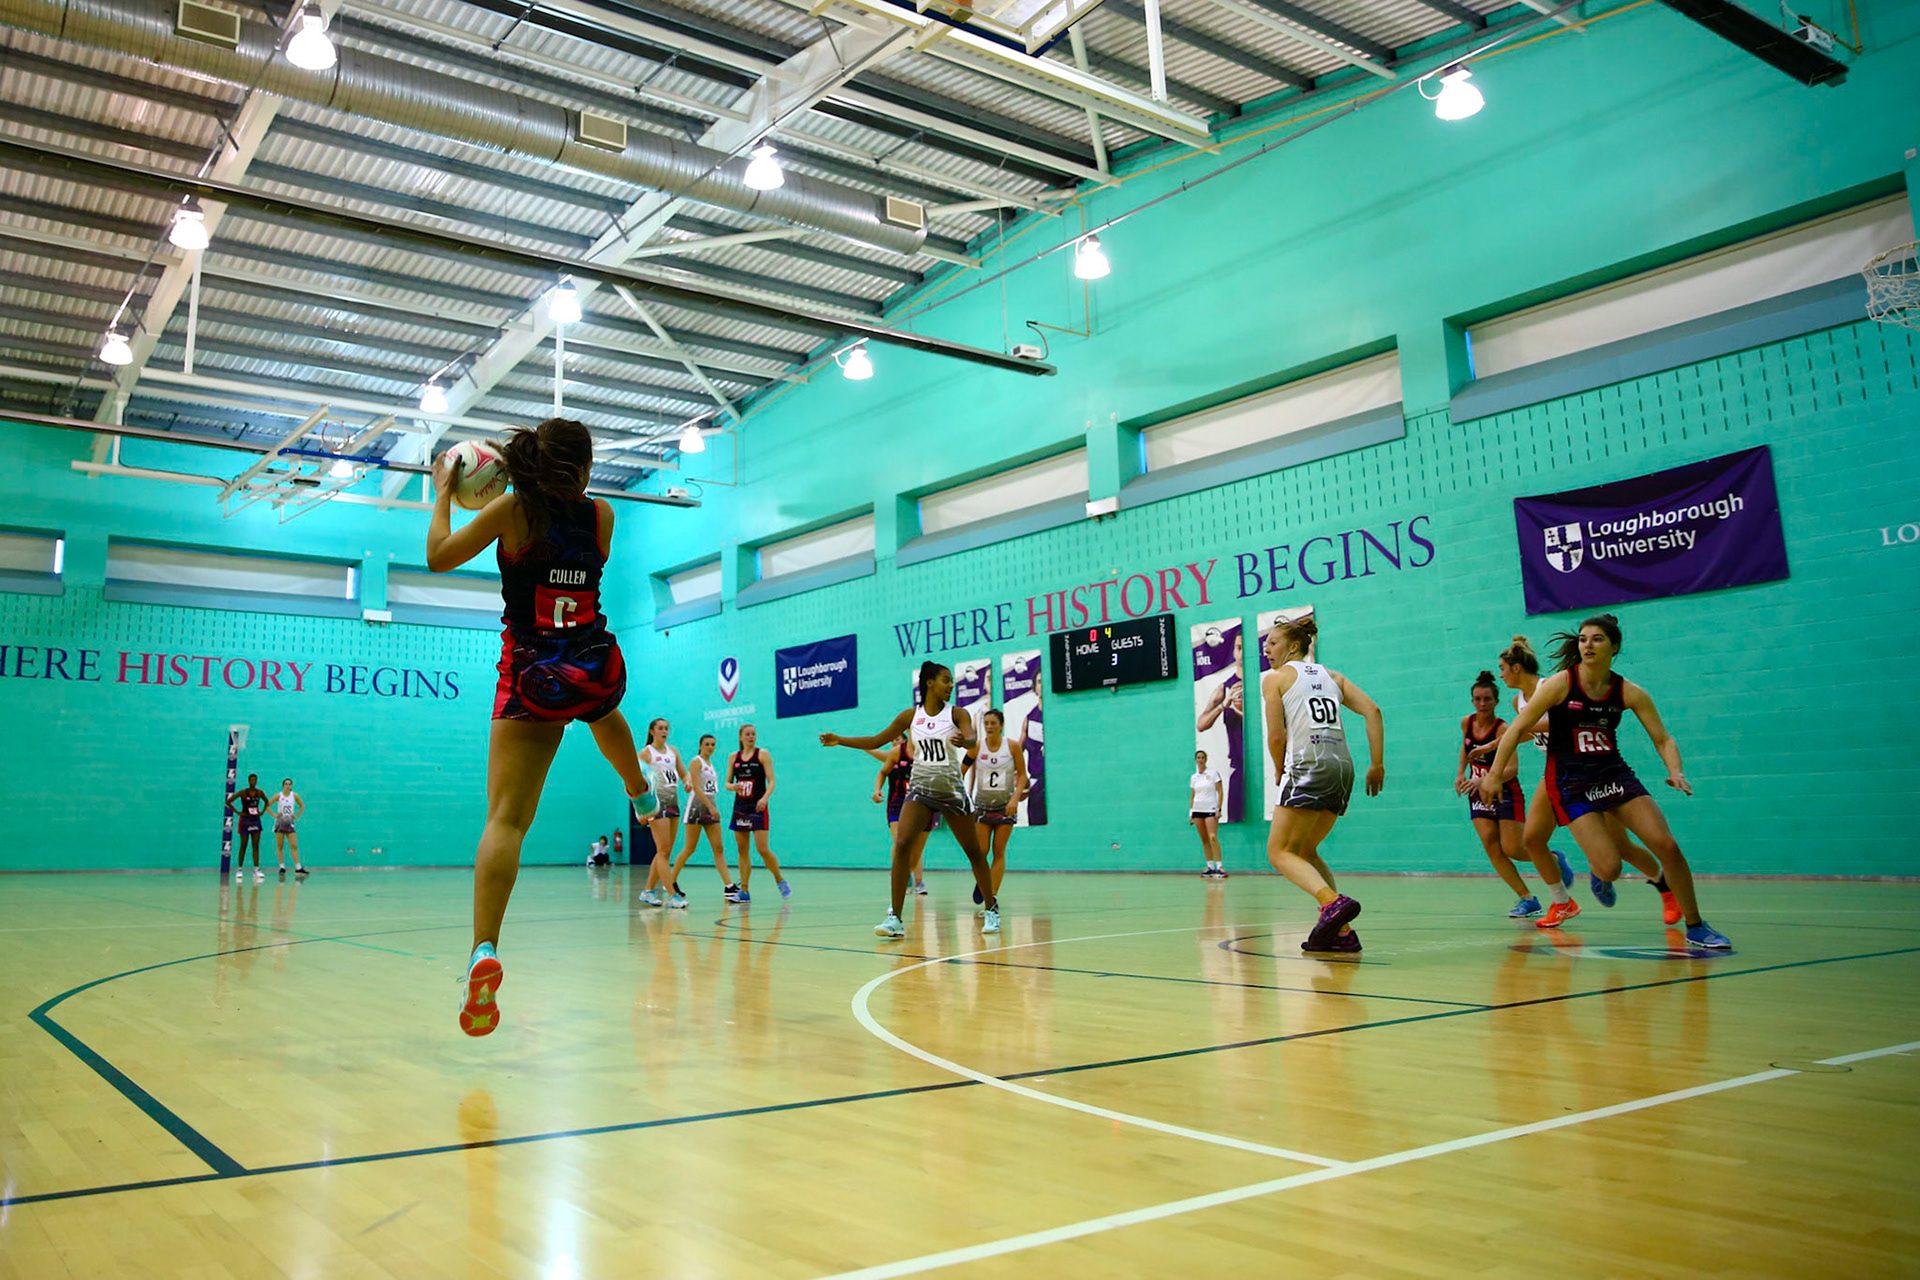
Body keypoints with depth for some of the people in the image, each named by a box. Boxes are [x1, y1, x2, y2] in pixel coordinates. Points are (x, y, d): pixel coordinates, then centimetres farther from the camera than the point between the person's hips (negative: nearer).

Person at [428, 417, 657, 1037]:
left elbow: (439, 557, 0)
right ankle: (641, 792, 66)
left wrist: (444, 492, 14)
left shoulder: (514, 508, -6)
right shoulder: (601, 514, 2)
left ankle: (484, 951, -24)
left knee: (506, 820, -9)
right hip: (598, 669, 3)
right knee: (601, 707, 42)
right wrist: (527, 480, 27)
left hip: (532, 680, -3)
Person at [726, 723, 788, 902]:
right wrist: (732, 787, -13)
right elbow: (727, 782, 11)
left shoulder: (763, 754, -2)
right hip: (740, 807, 4)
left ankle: (780, 881, 8)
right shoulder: (733, 757, 9)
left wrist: (765, 798, -24)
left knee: (763, 849, -11)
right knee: (742, 851, 5)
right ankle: (744, 892, 10)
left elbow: (771, 781, -7)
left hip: (757, 807, -4)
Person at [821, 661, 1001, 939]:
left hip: (952, 790, -1)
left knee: (973, 852, 6)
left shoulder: (957, 713, -4)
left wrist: (964, 741, -48)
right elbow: (875, 741, 9)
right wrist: (839, 740, 0)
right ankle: (895, 918, -16)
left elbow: (972, 740, -24)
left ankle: (991, 910, 24)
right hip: (920, 788, 1)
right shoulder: (910, 716, 3)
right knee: (901, 845, -18)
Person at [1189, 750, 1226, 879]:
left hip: (1211, 809, -4)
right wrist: (1190, 812, 11)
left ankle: (1219, 866, -18)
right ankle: (1210, 867, 6)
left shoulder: (1213, 773, 1)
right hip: (1197, 810, 4)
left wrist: (1219, 808, -11)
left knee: (1213, 837, -17)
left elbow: (1220, 791, -2)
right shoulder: (1193, 777, 12)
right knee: (1204, 840, 3)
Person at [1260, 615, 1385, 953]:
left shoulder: (1275, 678, 4)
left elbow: (1277, 737, -4)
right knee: (1306, 851, 17)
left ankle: (1333, 901, -28)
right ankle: (1341, 932, 9)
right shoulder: (1331, 675, 20)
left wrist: (1281, 774, 12)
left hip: (1309, 767, -7)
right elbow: (1373, 712, 9)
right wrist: (1378, 764, 9)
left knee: (1280, 851, -3)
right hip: (1343, 766, 7)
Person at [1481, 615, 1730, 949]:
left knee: (1667, 846, -8)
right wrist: (1494, 774, -10)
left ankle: (1695, 927, 12)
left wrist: (1676, 772, -20)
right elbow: (1518, 729, -9)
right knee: (1609, 868, -16)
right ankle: (1597, 872, 24)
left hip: (1614, 774, 4)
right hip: (1570, 782, -3)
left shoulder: (1629, 692, -3)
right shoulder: (1560, 684, -12)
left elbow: (1663, 739, 0)